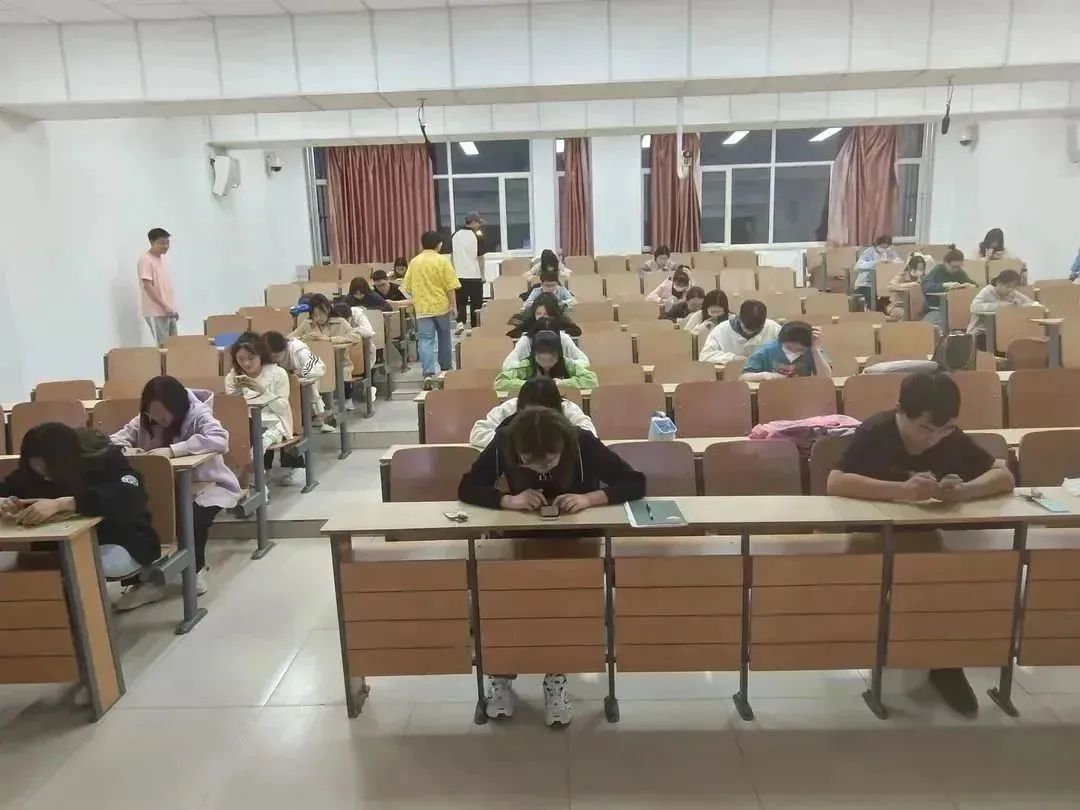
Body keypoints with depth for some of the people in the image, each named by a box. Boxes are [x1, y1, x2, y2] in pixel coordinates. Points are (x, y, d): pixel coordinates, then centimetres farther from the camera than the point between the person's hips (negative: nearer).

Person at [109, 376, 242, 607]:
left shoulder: (198, 414, -19)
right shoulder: (144, 420, -2)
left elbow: (220, 439, -37)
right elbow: (115, 439, 1)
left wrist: (173, 450, -44)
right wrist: (126, 450, -25)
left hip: (206, 484, -5)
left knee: (195, 516, -34)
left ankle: (196, 570, -5)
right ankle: (148, 579, -8)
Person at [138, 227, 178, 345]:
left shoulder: (162, 258, 14)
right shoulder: (145, 260, -11)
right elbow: (148, 287, -17)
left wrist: (173, 308, 15)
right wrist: (164, 306, -19)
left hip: (168, 312, 8)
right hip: (156, 313, -8)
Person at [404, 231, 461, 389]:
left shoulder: (414, 261, 4)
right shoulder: (443, 260, -6)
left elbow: (408, 287, 7)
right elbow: (450, 286, -9)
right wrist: (454, 305, -2)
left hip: (422, 307, 1)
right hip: (441, 305, -1)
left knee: (425, 340, -2)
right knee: (444, 337, 18)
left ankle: (428, 374, -17)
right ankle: (446, 367, 33)